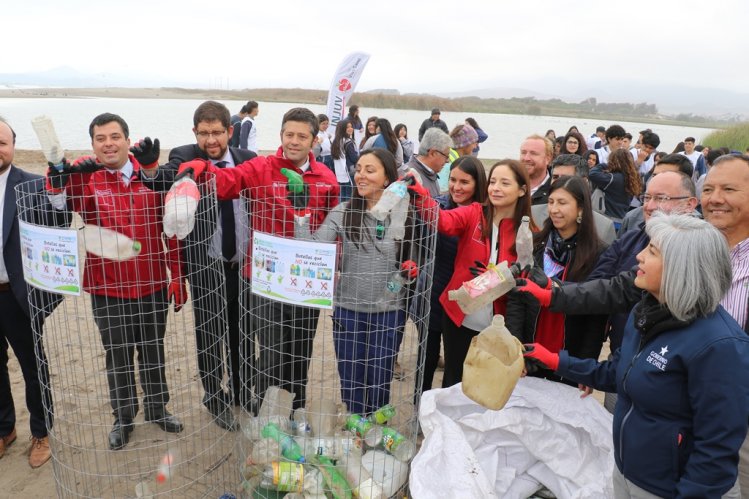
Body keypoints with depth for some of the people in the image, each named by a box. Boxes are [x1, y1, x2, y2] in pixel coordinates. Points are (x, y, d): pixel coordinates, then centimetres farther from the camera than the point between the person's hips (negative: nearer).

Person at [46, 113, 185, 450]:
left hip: (153, 285, 1)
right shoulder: (85, 179, -4)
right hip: (108, 289, -1)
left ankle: (157, 409, 37)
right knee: (118, 357, 14)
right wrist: (57, 174, -40)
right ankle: (123, 418, 34)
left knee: (153, 352, 17)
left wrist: (177, 277, 1)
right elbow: (58, 206, -22)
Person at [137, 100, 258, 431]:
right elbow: (165, 180, -27)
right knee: (209, 335, 12)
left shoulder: (247, 159, 0)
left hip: (244, 265, 3)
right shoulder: (184, 157, -7)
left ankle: (242, 390, 40)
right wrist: (150, 167, -49)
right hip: (205, 267, -2)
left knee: (243, 333, 17)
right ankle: (215, 399, 33)